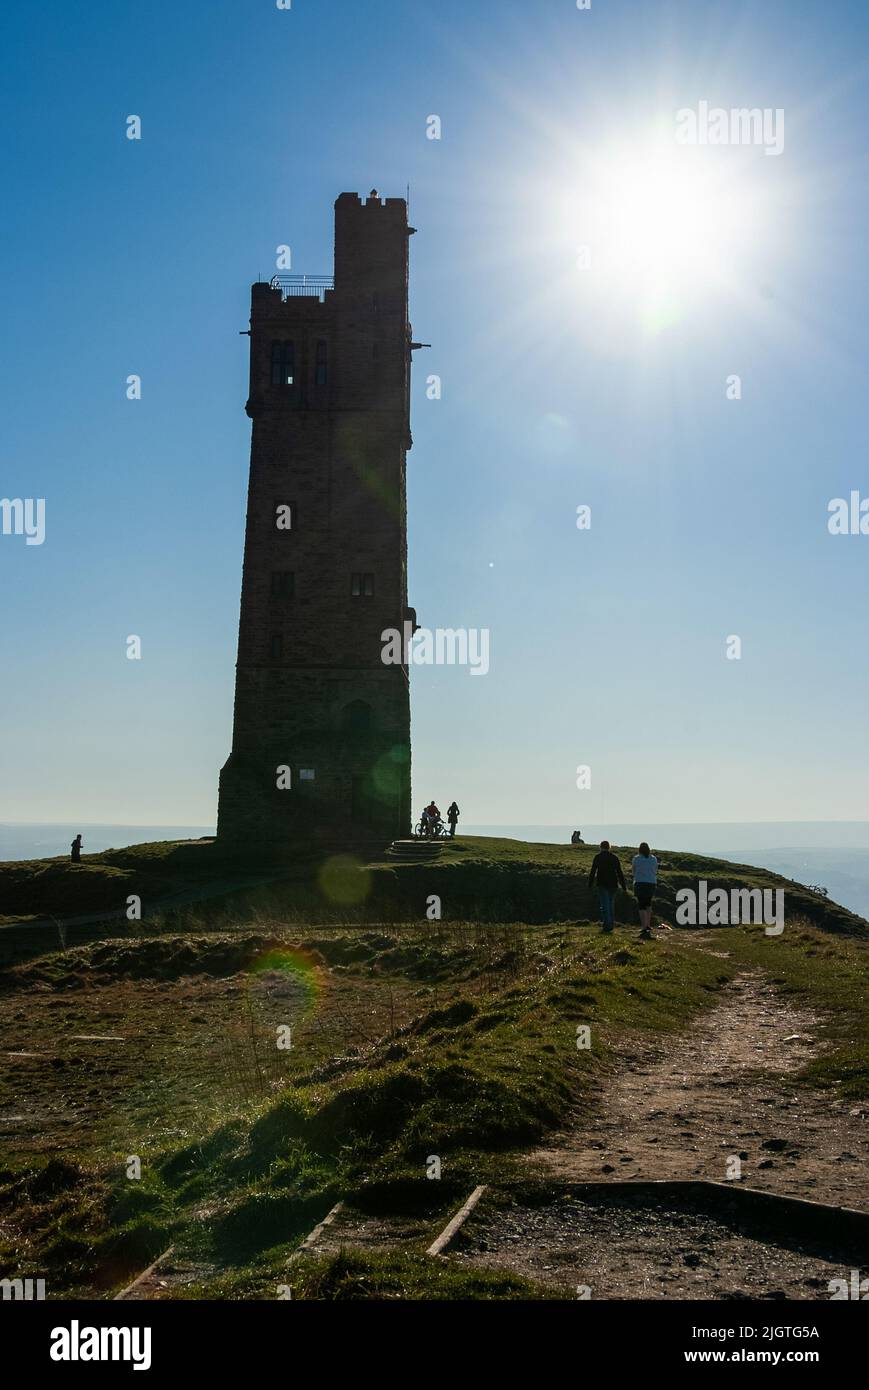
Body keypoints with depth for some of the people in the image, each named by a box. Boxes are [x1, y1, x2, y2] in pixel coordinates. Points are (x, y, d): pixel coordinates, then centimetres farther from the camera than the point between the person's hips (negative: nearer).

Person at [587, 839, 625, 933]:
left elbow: (593, 872, -3)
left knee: (604, 905, -4)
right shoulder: (614, 857, 8)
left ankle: (606, 924, -14)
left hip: (602, 883, -3)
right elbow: (619, 873, 7)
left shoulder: (598, 857, 0)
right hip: (612, 883, 3)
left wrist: (590, 884, 3)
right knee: (611, 905, 14)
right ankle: (611, 924, 15)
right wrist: (623, 887, 8)